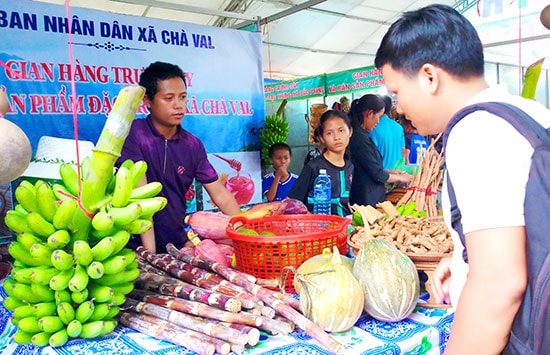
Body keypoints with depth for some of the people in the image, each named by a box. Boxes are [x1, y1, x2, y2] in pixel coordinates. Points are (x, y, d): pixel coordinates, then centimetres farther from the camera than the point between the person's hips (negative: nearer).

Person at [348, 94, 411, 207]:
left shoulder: (359, 135, 11)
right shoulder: (360, 138, -19)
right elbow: (377, 175, -14)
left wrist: (390, 172, 16)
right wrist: (400, 178, 1)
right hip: (365, 201, -10)